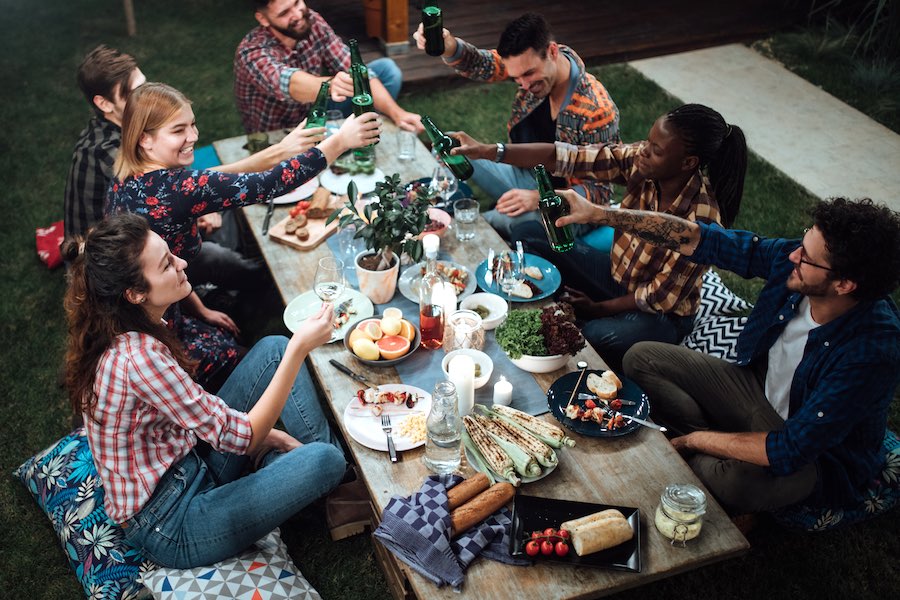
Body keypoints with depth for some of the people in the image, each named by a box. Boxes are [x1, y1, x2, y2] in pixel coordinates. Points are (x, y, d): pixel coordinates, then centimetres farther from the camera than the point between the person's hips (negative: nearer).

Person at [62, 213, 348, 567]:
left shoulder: (126, 332, -1)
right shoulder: (138, 357, -31)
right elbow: (242, 438, -26)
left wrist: (257, 431, 0)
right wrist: (299, 348, -29)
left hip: (189, 464, 9)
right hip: (171, 527, -9)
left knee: (273, 348, 1)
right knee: (324, 461, -24)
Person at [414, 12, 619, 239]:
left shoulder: (597, 111, -28)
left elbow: (600, 191, -24)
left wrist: (538, 199, -36)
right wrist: (448, 46, -41)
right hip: (526, 175, 6)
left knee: (511, 220, -37)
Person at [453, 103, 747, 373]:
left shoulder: (701, 219, -30)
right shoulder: (639, 161, -17)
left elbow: (662, 296, -21)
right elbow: (564, 157, -19)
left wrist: (600, 309, -13)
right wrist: (486, 151, -25)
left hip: (661, 314, -6)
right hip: (616, 272, 7)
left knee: (595, 337, -38)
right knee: (526, 235, -3)